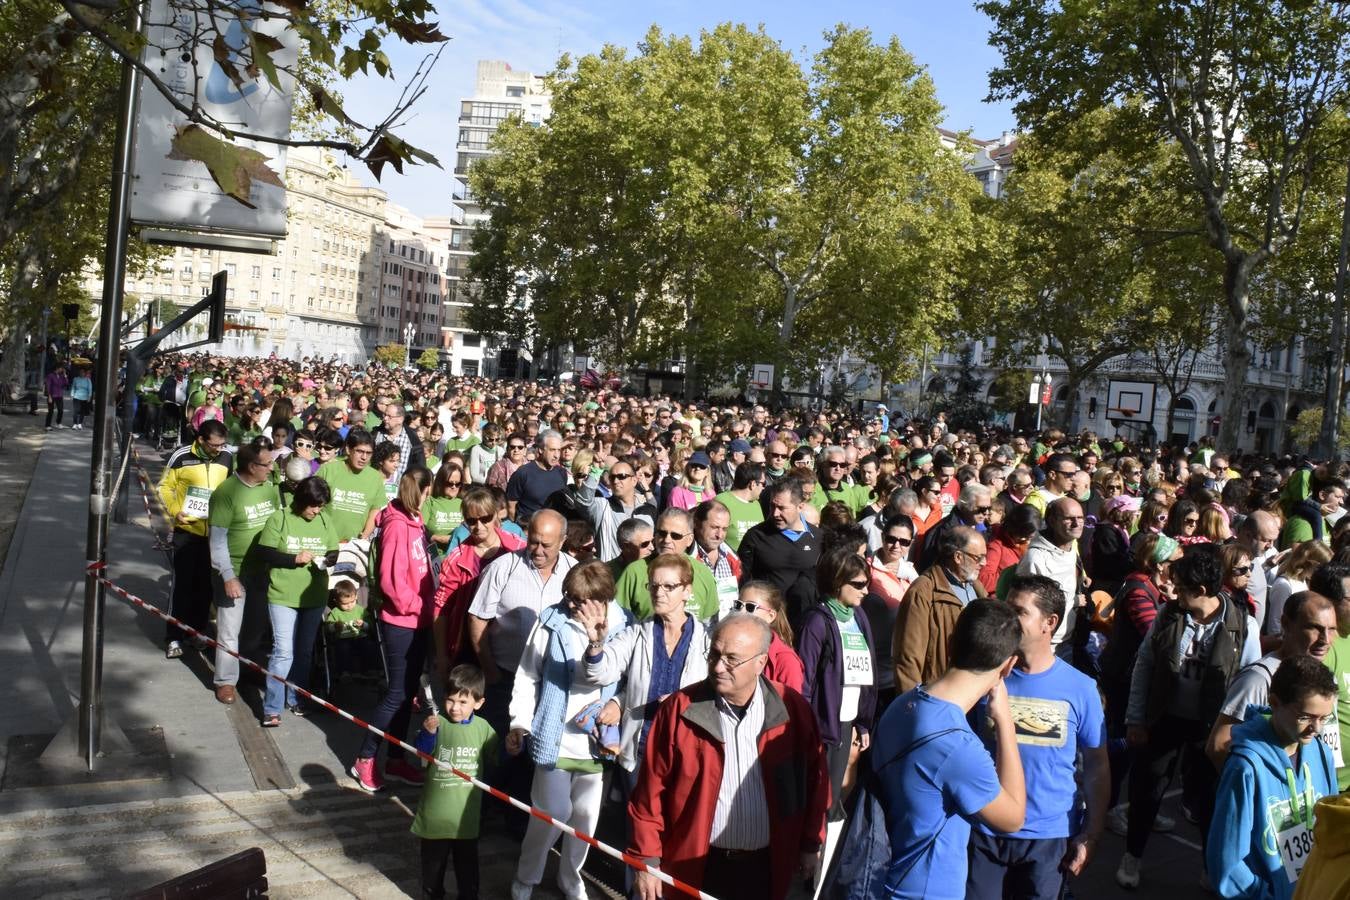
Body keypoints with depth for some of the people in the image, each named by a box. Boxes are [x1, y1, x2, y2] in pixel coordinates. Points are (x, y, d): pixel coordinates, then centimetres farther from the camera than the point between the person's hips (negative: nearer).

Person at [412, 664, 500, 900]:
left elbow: (496, 760, 8)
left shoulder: (483, 728, -4)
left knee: (468, 871, 13)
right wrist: (428, 734, -36)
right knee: (432, 868, 19)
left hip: (466, 816, 1)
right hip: (435, 815, -1)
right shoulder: (436, 724, -11)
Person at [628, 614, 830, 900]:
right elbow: (651, 789, -7)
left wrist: (811, 845, 8)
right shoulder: (680, 708, -12)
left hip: (766, 867, 1)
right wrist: (647, 861, -6)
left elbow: (814, 779, 3)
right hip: (695, 867, -1)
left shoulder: (792, 709, -8)